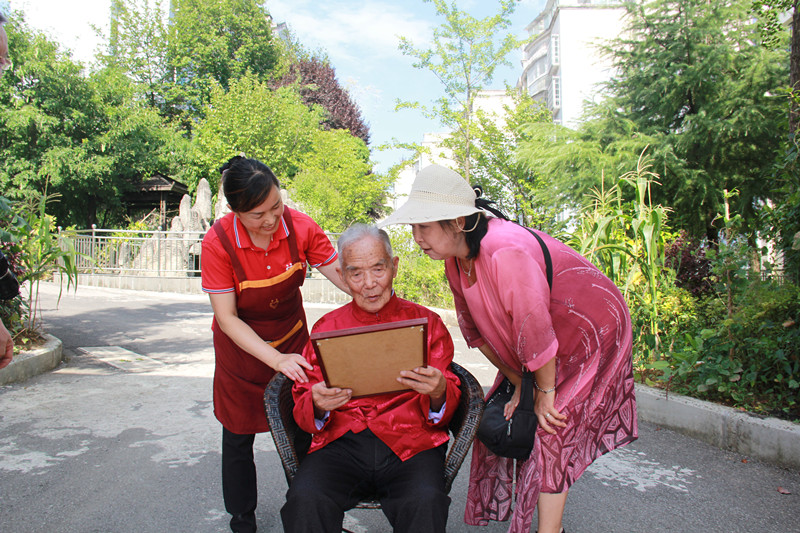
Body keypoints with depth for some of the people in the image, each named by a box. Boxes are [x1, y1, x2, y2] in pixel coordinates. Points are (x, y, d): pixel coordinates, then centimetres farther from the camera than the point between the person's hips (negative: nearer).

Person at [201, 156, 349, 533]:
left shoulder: (299, 226, -21)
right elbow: (226, 318, -23)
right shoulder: (218, 242, -26)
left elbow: (342, 275, -16)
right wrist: (276, 360, -33)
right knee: (239, 436, 12)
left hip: (292, 339, 2)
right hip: (242, 347, -1)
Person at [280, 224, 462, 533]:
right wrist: (317, 406, -12)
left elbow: (447, 409, 7)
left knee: (426, 502, -31)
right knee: (304, 499, -28)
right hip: (342, 442, 1)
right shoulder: (326, 328, 14)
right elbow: (302, 412, 12)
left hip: (409, 444, -1)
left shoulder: (426, 322, 10)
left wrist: (438, 395, -17)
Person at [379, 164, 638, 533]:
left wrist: (545, 392, -18)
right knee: (499, 417, 8)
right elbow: (477, 331, -1)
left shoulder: (504, 253, -37)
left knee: (549, 427, -10)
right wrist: (519, 384, -1)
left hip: (590, 330, -8)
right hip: (540, 343, 8)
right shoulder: (455, 259, -7)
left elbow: (536, 329, -31)